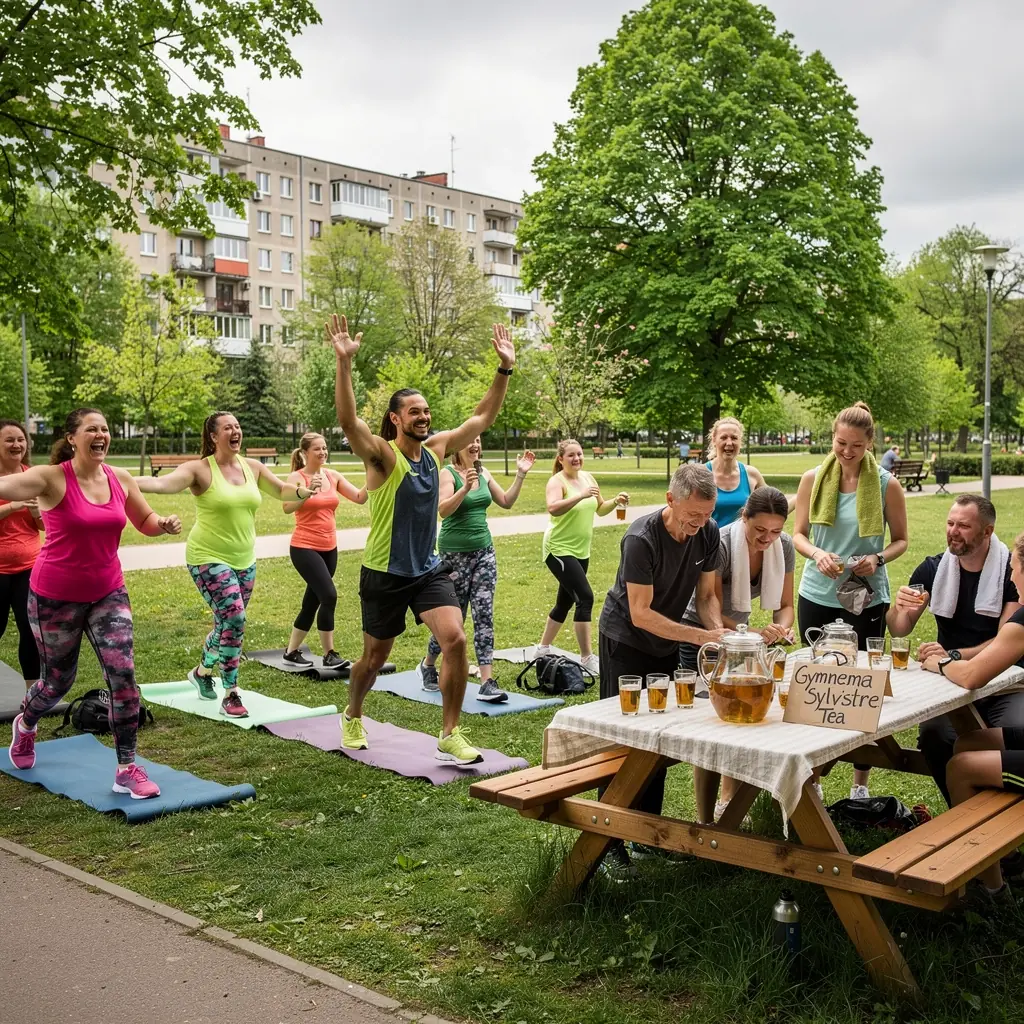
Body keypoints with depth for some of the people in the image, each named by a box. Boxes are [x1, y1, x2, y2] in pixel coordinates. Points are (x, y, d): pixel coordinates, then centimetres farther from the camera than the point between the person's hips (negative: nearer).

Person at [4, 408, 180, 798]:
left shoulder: (121, 480, -2)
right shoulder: (52, 478, -16)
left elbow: (145, 521, 14)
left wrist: (164, 524, -8)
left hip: (108, 593, 3)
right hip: (55, 596, -3)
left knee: (123, 675, -10)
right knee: (58, 680, 13)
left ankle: (127, 769, -1)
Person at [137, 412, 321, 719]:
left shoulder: (253, 466, 3)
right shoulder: (200, 469, -13)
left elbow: (282, 490, 13)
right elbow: (162, 483, -26)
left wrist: (303, 492, -9)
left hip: (244, 561, 7)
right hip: (208, 559, -6)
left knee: (229, 624, 17)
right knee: (234, 620, -17)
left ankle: (202, 671, 45)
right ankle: (231, 696, -4)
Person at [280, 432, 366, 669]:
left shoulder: (333, 476, 6)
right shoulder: (296, 477, -9)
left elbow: (360, 498, 0)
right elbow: (287, 507, -25)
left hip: (329, 548, 6)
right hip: (304, 548, -6)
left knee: (312, 602, 12)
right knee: (329, 596, -18)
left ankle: (291, 652, 25)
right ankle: (329, 654, -7)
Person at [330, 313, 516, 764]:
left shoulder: (436, 448, 2)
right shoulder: (382, 455, -15)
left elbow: (482, 418, 8)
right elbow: (348, 421, -33)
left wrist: (504, 369, 1)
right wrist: (344, 362, -43)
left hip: (429, 569, 4)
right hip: (384, 574, -4)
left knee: (456, 640, -16)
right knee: (375, 657, 12)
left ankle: (450, 736, -4)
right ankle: (352, 717, 43)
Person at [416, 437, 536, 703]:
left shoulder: (483, 473, 8)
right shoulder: (448, 474, -11)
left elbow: (506, 502, 15)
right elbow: (443, 510, -24)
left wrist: (521, 475, 5)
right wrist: (465, 488, -37)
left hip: (484, 550, 6)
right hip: (455, 553, -5)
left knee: (484, 616, -2)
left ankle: (487, 683, -5)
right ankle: (427, 665, 30)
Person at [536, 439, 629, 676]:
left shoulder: (588, 477, 8)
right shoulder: (557, 481, -13)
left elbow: (600, 509, 16)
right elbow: (553, 508, -33)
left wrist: (615, 502, -3)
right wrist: (581, 495, -40)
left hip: (581, 552, 8)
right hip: (559, 550, -8)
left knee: (565, 602, 16)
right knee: (585, 597, -17)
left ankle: (543, 649, 32)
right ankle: (587, 658, -13)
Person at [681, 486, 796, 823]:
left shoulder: (784, 547, -13)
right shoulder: (721, 545, -30)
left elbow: (784, 605, -6)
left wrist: (782, 628, -29)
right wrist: (754, 634, -43)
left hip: (737, 630, 6)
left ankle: (728, 804, 28)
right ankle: (706, 822, 3)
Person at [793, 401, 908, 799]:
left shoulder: (886, 484, -4)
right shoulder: (814, 479, 0)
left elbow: (901, 540, 5)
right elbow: (798, 534, 5)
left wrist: (878, 559, -15)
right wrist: (816, 553, -16)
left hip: (867, 598, -1)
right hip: (817, 597, 2)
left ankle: (860, 782, 19)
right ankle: (814, 775, 22)